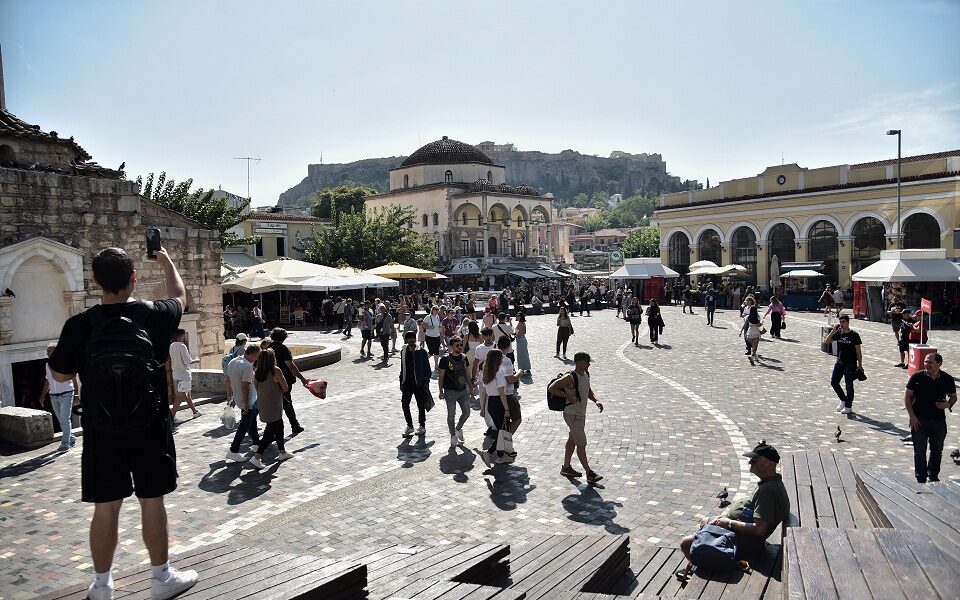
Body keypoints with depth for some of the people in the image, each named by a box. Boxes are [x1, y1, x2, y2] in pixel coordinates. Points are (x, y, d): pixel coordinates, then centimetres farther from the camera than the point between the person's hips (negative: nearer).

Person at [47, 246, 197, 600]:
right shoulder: (154, 316, -9)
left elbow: (60, 374, 4)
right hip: (150, 427, -1)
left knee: (106, 506, 10)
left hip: (101, 430, 1)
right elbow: (179, 296, 15)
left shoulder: (79, 325, -9)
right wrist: (166, 262, 30)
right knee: (152, 501, 9)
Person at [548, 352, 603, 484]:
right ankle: (589, 473, 0)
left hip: (581, 413, 9)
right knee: (581, 444, -6)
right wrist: (568, 396, -25)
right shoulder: (570, 378, -23)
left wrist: (596, 400, 1)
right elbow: (552, 388, -22)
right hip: (572, 415, -9)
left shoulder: (586, 374, 3)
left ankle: (566, 467, 31)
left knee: (572, 440, 18)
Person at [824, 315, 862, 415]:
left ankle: (848, 406, 13)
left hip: (850, 364, -5)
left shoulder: (854, 335, -8)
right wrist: (833, 330, -11)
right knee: (834, 382, 4)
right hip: (839, 363, 5)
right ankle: (843, 400, 25)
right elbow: (826, 342, -3)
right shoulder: (838, 333, 3)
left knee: (849, 385, 2)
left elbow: (858, 351, -6)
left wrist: (860, 365, -7)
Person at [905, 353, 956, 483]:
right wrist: (912, 416, -11)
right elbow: (907, 397, -4)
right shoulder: (917, 377, -9)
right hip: (919, 420, -2)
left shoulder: (947, 379, -3)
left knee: (937, 450, 14)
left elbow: (953, 396, 11)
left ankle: (933, 476, 33)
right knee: (920, 451, 4)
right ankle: (921, 480, 15)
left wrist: (948, 404, -12)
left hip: (939, 420, 2)